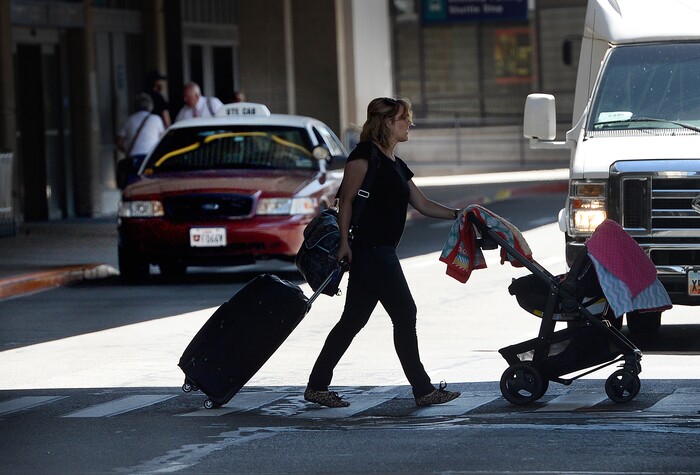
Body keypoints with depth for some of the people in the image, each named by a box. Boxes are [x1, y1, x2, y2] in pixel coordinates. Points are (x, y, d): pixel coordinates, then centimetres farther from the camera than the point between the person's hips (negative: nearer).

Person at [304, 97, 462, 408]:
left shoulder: (396, 165, 20)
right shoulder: (366, 154, -8)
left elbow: (423, 205, 23)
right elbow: (346, 199, -13)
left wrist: (457, 214, 14)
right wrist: (344, 242, -18)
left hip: (381, 252, 10)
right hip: (371, 250, -10)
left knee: (353, 321, 10)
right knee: (404, 314, -6)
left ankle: (317, 387, 13)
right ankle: (422, 389, 0)